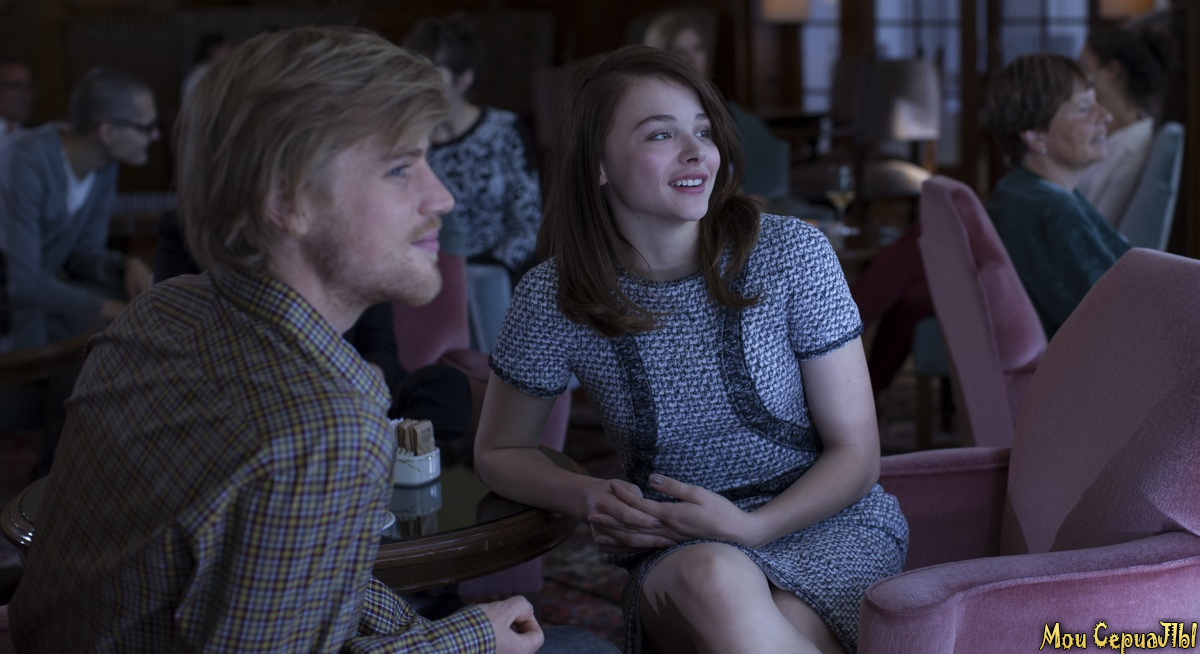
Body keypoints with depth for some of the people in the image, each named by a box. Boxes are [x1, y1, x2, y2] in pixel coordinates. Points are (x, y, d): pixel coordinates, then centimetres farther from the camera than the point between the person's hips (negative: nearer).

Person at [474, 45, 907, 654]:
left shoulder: (793, 254, -10)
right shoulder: (553, 298, -9)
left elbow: (856, 452, -4)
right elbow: (498, 452, 8)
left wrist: (752, 527, -21)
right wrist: (590, 499, -13)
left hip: (828, 522, 0)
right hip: (677, 549, 1)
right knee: (712, 578, -36)